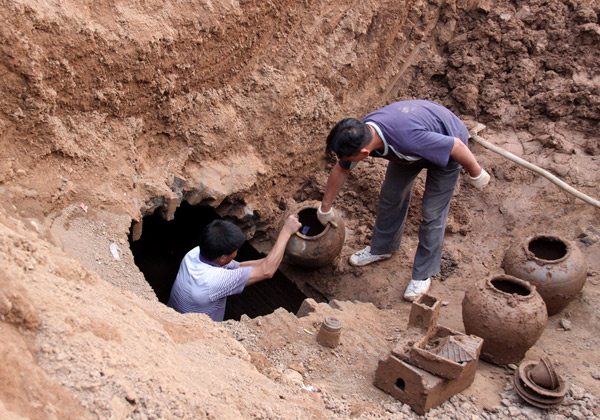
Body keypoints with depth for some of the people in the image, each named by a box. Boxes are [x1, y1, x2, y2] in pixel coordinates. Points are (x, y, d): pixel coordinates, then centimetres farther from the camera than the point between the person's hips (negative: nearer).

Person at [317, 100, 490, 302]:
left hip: (445, 149, -6)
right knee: (391, 196, 11)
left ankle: (423, 274, 12)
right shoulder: (359, 133, -24)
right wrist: (325, 207, 8)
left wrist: (476, 173, -14)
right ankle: (382, 248, 34)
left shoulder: (408, 138, -47)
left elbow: (457, 146, -32)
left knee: (432, 214, -4)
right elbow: (340, 170, -5)